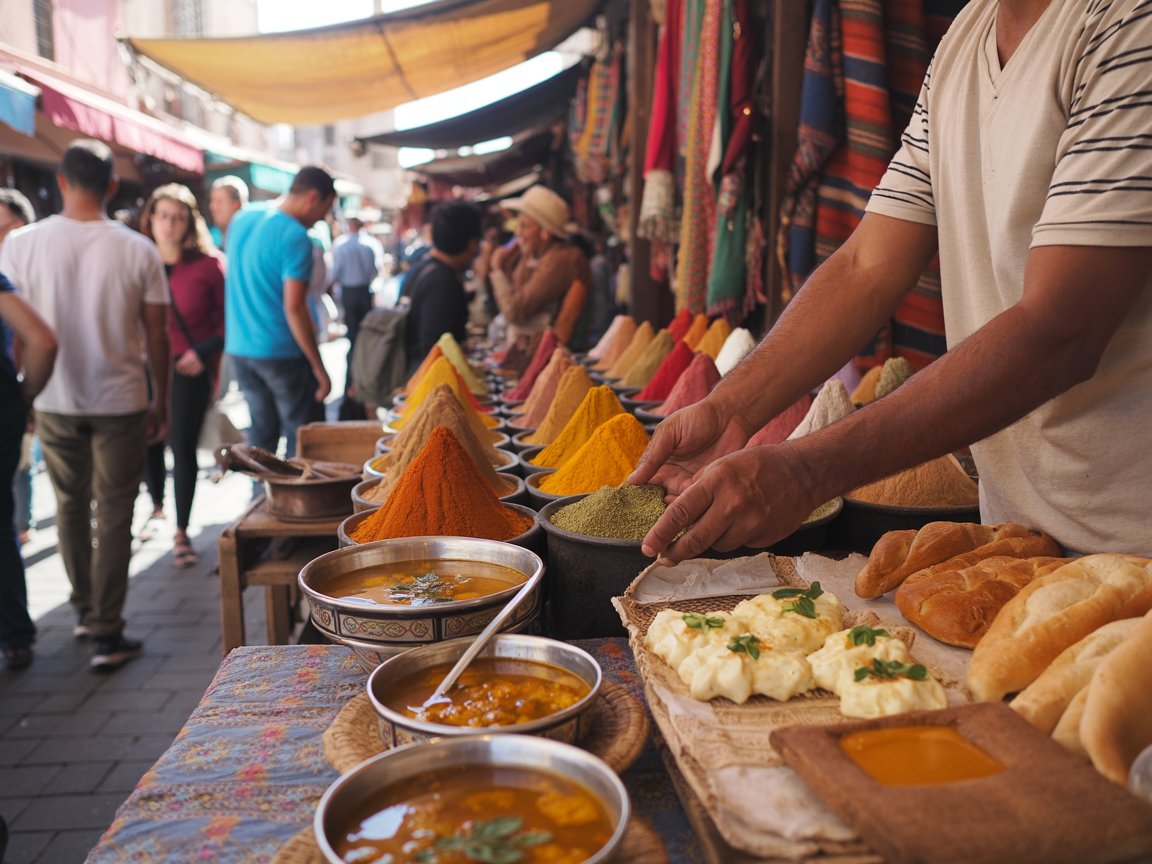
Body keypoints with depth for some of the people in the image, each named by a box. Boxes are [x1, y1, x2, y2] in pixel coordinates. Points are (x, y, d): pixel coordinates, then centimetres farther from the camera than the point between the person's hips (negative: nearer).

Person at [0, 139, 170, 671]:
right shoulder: (138, 251, -10)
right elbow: (156, 337, -5)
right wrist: (161, 401, 6)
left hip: (53, 401, 2)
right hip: (120, 401, -2)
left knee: (70, 505, 20)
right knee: (113, 516, 6)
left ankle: (84, 609, 33)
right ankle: (106, 634, 8)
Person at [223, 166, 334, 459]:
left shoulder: (242, 219, 10)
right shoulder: (296, 237, -15)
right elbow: (293, 307, -20)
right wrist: (318, 366, -14)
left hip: (238, 347, 8)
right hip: (282, 353, -8)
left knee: (261, 432, 17)